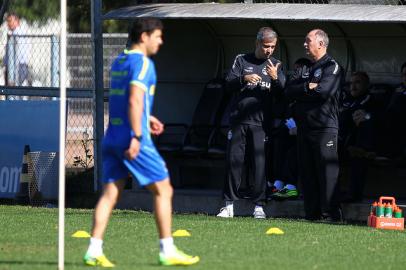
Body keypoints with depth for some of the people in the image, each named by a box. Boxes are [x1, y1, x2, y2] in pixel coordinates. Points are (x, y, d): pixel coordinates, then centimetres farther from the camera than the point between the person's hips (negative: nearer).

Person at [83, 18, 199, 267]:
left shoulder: (119, 61, 17)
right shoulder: (143, 63, -10)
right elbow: (135, 101, -20)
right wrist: (137, 136, -22)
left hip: (112, 136, 8)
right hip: (132, 139, -8)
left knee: (110, 193, 5)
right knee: (163, 190, 1)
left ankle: (95, 251, -2)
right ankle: (168, 251, 3)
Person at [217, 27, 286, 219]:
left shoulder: (275, 65, 11)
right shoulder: (242, 60, 10)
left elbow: (284, 91, 0)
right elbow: (229, 83, 0)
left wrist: (275, 78, -20)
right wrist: (244, 78, -19)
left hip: (260, 123, 0)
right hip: (238, 121, 0)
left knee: (259, 163, -3)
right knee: (234, 161, -1)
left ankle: (259, 205, 0)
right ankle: (229, 204, 3)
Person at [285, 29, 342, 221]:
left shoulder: (332, 66, -2)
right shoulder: (308, 69, 22)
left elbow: (324, 90, -17)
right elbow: (289, 92, 12)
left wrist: (301, 91, -2)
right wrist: (308, 88, -6)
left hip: (324, 127, -8)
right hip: (304, 126, 8)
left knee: (326, 170, -10)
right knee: (306, 172, 6)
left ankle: (330, 212, -10)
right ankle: (312, 212, 8)